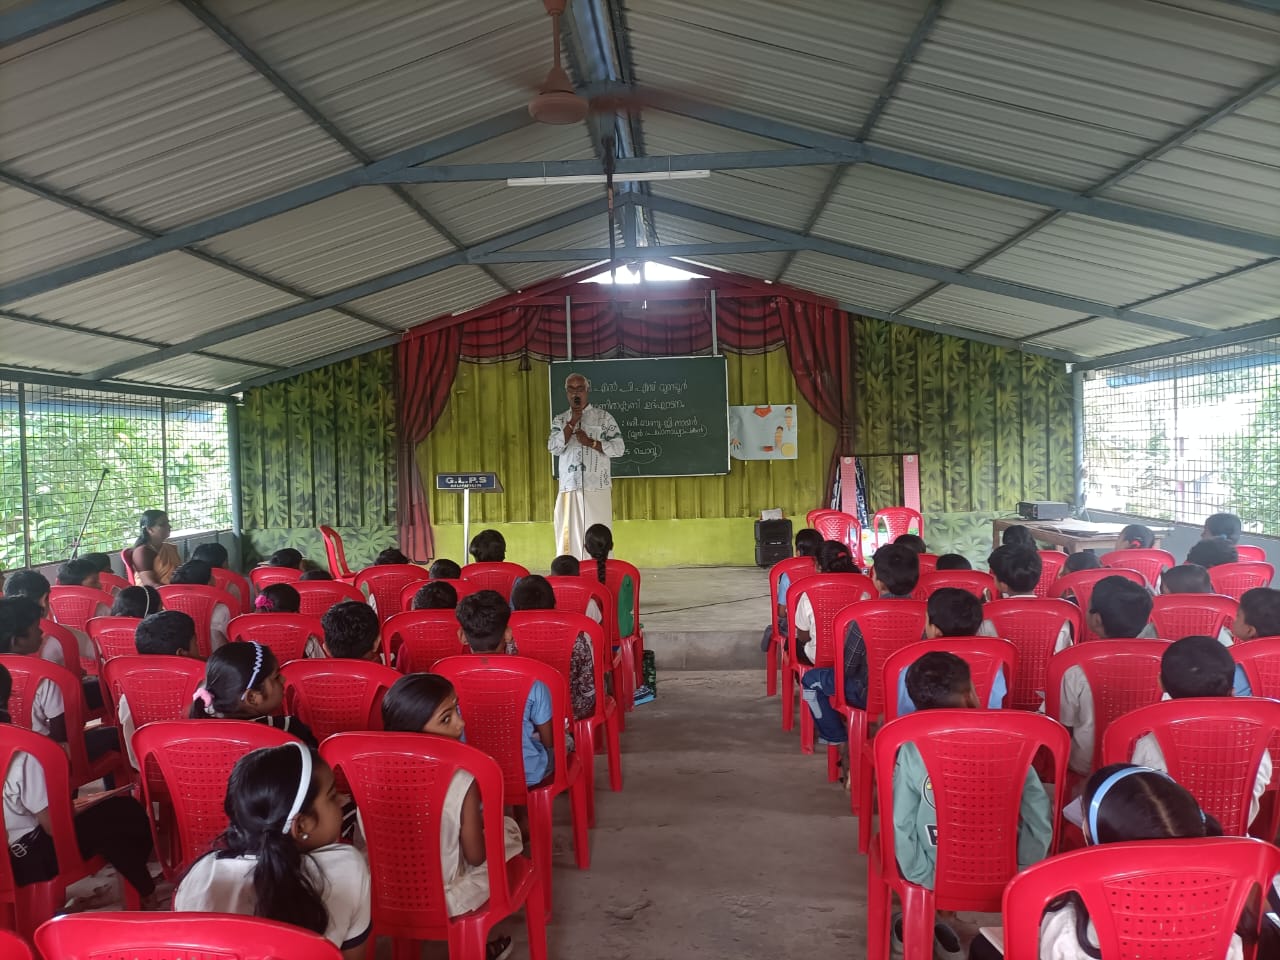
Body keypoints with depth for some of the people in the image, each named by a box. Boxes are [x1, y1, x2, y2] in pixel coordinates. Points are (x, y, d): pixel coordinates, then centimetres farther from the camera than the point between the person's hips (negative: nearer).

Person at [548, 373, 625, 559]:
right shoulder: (559, 420, 15)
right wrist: (572, 422, -4)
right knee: (570, 536, 0)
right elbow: (553, 448, -1)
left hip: (597, 488, -3)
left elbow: (619, 448, 0)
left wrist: (590, 442, -9)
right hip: (569, 488, 3)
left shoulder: (603, 417, 6)